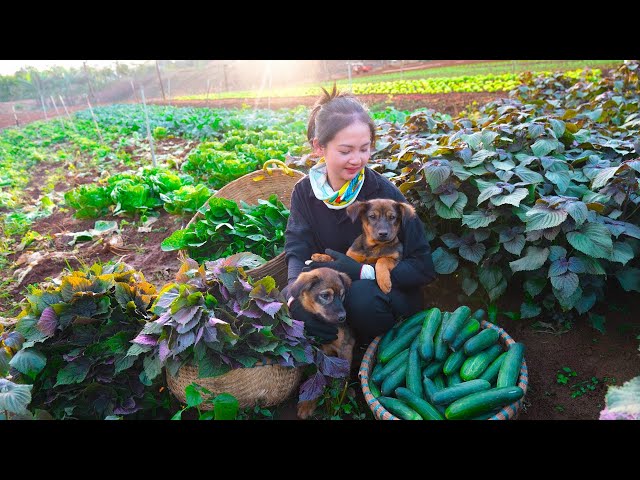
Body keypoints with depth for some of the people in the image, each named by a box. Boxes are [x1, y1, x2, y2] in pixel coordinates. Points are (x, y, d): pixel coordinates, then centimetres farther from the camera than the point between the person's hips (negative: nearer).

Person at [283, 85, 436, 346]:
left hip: (391, 293, -2)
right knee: (292, 298, -26)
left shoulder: (385, 193, -17)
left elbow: (423, 267, -17)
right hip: (332, 290, 3)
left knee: (363, 295, -35)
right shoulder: (305, 191, -6)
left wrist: (361, 271, -30)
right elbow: (297, 251, -13)